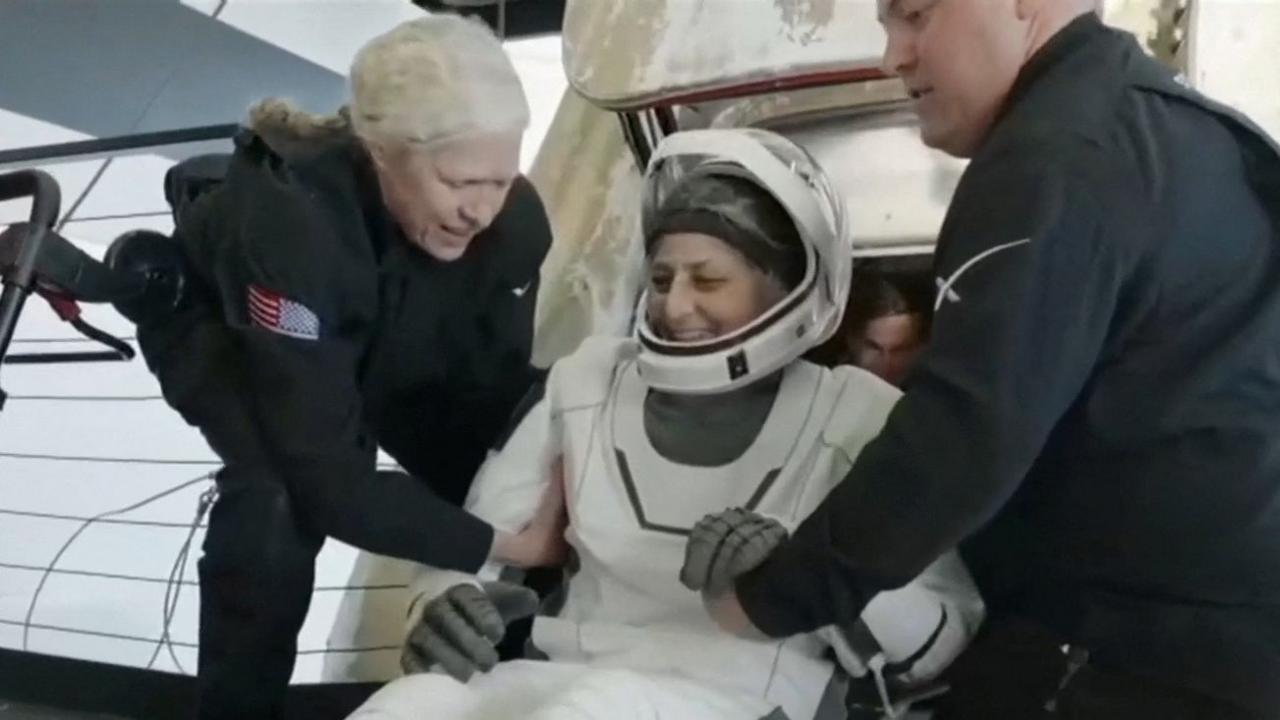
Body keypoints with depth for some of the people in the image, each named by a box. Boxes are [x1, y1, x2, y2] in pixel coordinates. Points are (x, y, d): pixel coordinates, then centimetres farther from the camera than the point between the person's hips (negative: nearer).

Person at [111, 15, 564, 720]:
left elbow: (496, 397, -20)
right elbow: (326, 473, -42)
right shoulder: (287, 222, -44)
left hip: (384, 341, 4)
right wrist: (498, 544, -40)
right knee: (283, 496, -31)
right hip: (214, 325, -4)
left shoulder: (514, 220, -30)